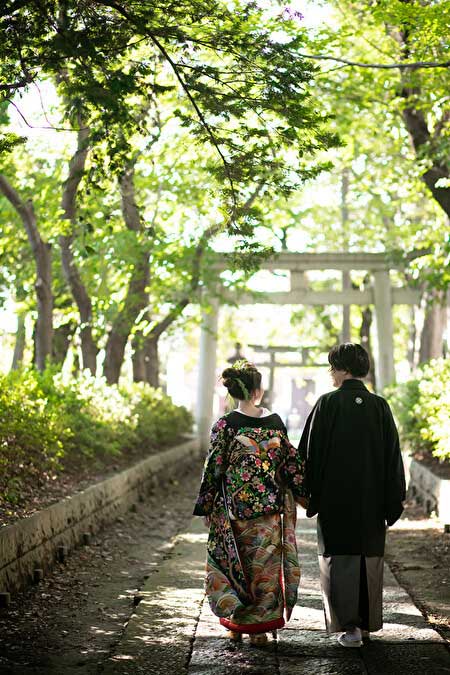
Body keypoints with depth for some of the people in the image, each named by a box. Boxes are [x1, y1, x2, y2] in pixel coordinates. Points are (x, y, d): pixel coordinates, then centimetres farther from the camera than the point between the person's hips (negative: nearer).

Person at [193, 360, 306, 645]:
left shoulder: (225, 425, -8)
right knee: (263, 563, 9)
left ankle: (235, 624, 18)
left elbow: (214, 468, -6)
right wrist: (302, 493, 15)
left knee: (234, 562, 12)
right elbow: (291, 462, 3)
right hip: (269, 508, 2)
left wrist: (205, 506, 3)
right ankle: (259, 627, 12)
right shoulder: (275, 422, -1)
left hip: (234, 507, -2)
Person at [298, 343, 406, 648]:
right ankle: (367, 623, 23)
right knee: (370, 559, 14)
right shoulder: (380, 406, -1)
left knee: (339, 559, 5)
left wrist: (309, 496, 3)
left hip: (334, 497, -3)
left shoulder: (327, 403, -9)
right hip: (371, 499, 3)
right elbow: (393, 456, 0)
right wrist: (393, 503, 5)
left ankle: (348, 625, -3)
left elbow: (310, 452, -7)